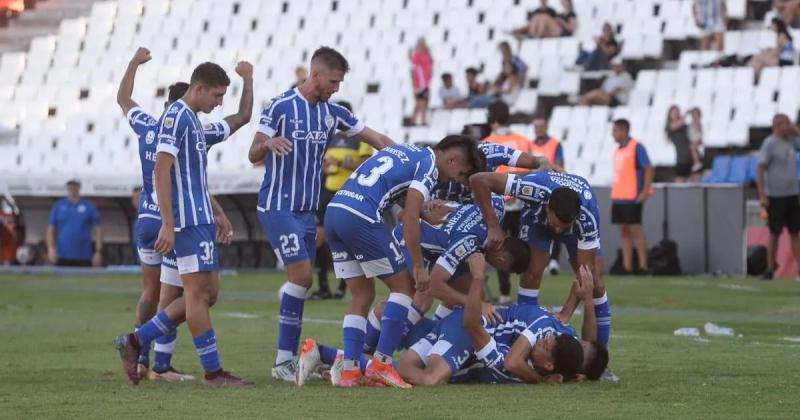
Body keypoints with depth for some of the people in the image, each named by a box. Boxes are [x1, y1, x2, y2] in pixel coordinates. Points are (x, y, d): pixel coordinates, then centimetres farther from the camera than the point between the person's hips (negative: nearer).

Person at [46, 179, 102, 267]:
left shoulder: (89, 206, 6)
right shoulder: (58, 206, 9)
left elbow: (98, 230, 6)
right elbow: (50, 229, 10)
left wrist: (98, 252, -3)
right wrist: (51, 249, -4)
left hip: (84, 258, -1)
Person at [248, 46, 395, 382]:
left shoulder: (332, 112, 7)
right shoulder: (280, 107, -10)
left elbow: (377, 139, 10)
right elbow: (253, 155, -11)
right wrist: (269, 144, -34)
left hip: (307, 210, 7)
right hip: (278, 207, -7)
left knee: (301, 281, 5)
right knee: (301, 276, -15)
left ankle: (289, 360, 9)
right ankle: (283, 361, -12)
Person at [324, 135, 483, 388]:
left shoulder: (406, 152, 26)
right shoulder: (428, 165, -1)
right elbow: (409, 218, -9)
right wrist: (419, 267, -5)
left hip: (334, 209, 8)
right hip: (360, 217, -8)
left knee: (363, 296, 13)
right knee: (403, 286, 4)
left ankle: (350, 370, 3)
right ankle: (381, 364, -3)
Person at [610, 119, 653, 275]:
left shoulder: (636, 147, -9)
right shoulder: (618, 150, 16)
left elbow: (649, 169, -13)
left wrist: (644, 192, -18)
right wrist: (614, 195, 16)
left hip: (632, 198, -8)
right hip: (618, 197, 8)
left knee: (635, 230, -8)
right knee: (624, 232, 7)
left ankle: (643, 266, -6)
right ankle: (627, 267, 8)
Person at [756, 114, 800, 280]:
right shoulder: (769, 144, -10)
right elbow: (760, 170, -14)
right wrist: (762, 196, -20)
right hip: (775, 196, -6)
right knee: (775, 234, 1)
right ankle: (770, 269, 12)